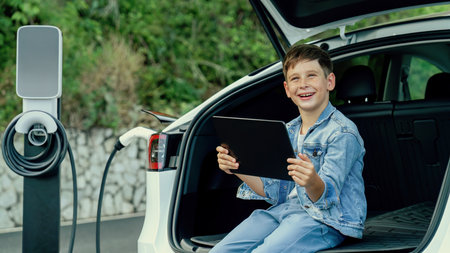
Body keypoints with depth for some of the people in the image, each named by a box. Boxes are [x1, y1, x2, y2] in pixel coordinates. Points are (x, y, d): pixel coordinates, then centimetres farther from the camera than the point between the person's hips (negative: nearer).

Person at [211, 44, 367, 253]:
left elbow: (326, 198, -17)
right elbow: (275, 192, 12)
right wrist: (239, 169, -3)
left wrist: (312, 182, -40)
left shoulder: (342, 132, -8)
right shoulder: (288, 132, 15)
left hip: (328, 219, -7)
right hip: (286, 209, 7)